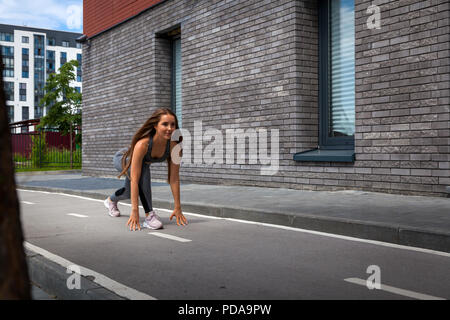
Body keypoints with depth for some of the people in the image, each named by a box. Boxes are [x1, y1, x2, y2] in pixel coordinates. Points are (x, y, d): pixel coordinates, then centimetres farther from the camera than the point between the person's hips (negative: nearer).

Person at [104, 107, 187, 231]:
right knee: (143, 169, -38)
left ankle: (111, 200, 62)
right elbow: (134, 179, -46)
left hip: (144, 162, 6)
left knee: (130, 193, 27)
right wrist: (135, 211, -49)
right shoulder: (142, 144, -45)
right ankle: (149, 215, -32)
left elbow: (174, 178, -27)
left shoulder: (173, 146, -33)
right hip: (122, 158, -5)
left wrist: (178, 208, -27)